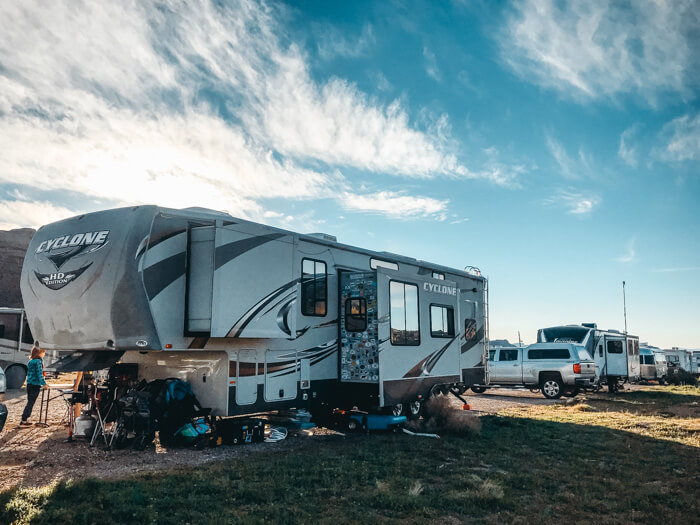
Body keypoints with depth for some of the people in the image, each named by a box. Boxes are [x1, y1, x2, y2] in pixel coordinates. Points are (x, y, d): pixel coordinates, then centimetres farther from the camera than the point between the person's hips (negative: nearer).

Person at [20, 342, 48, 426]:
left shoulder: (30, 361, 11)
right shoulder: (38, 361, -14)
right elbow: (39, 374, -15)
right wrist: (44, 384, -7)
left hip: (29, 384, 8)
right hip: (35, 385, -8)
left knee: (29, 402, 14)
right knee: (31, 403, -3)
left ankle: (24, 419, 15)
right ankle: (23, 420, -1)